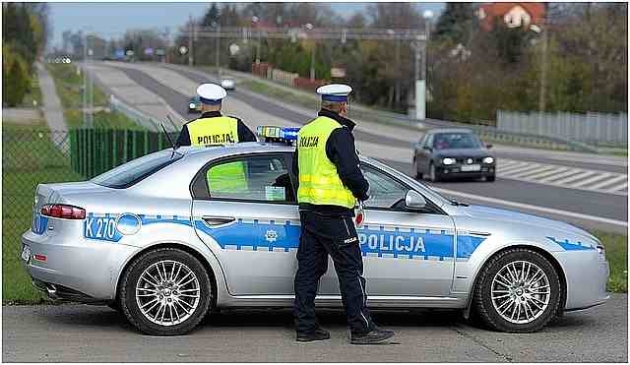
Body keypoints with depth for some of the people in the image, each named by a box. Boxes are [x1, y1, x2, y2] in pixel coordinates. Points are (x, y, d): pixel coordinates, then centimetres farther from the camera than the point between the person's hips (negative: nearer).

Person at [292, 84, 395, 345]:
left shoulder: (305, 131, 14)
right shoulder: (338, 132, -12)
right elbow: (350, 171, -18)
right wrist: (362, 191, 0)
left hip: (307, 208, 9)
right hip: (333, 213, -8)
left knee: (308, 268, 10)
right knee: (350, 269, -4)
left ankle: (305, 327, 11)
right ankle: (362, 329, -4)